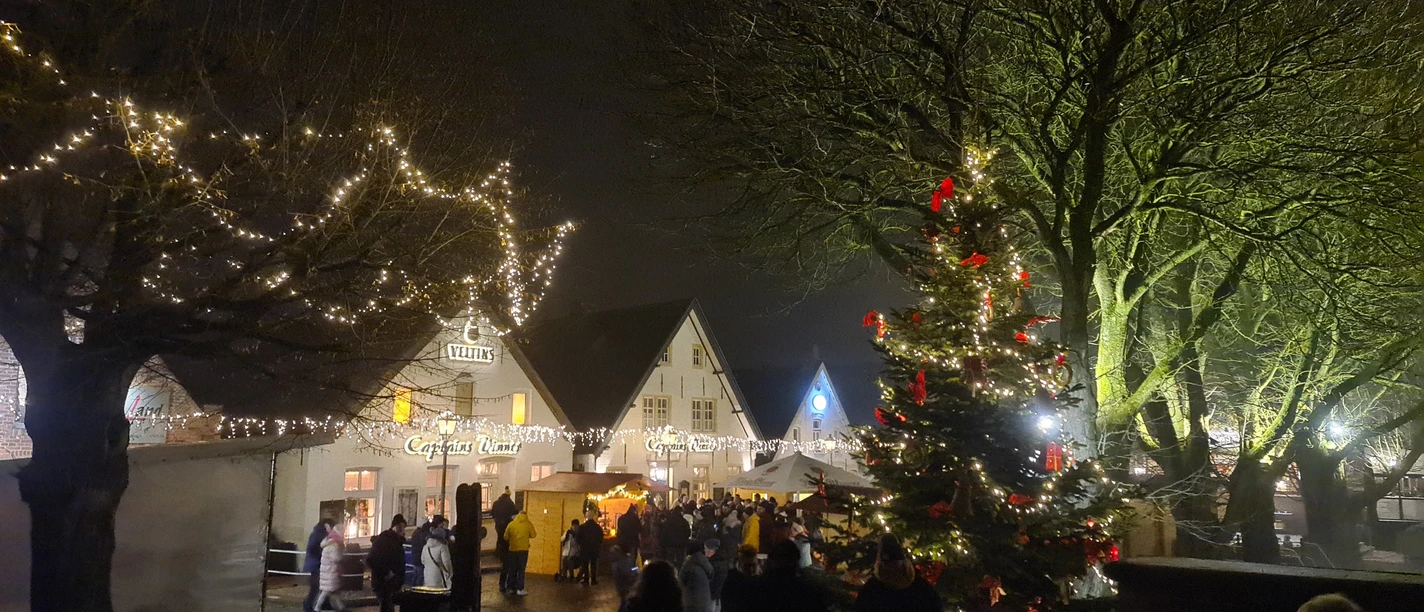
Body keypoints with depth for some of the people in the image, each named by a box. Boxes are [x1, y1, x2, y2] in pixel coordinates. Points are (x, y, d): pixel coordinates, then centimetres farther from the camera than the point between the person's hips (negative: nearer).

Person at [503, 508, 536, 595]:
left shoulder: (511, 524, 3)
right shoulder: (528, 524, -2)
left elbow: (506, 537, 6)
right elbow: (533, 535, 2)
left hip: (512, 549, 2)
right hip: (523, 549, -2)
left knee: (512, 569, 11)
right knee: (521, 570, 1)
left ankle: (512, 588, 15)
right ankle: (520, 589, -2)